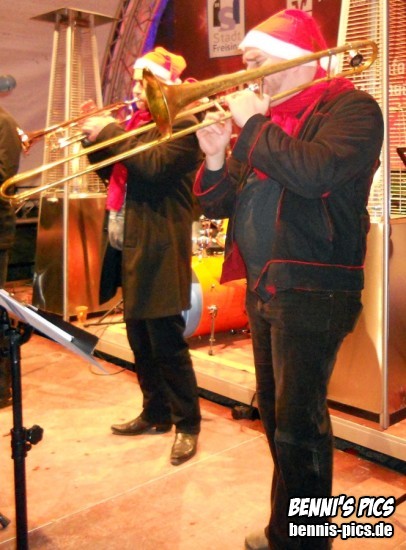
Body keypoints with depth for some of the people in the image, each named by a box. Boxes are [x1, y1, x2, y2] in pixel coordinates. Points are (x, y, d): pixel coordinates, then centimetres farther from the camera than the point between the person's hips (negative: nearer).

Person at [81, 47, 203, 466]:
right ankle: (155, 414, 29)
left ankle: (187, 425, 10)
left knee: (168, 344, -4)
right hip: (133, 246, 9)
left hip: (161, 250, -9)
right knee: (140, 342, 15)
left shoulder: (183, 124, -7)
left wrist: (110, 132, -16)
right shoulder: (140, 124, 18)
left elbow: (154, 166, -23)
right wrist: (96, 136, 3)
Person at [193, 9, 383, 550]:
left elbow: (313, 171, -27)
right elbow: (218, 205, 14)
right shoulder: (263, 118, 14)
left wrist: (255, 122, -15)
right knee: (276, 417, 16)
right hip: (262, 287, 8)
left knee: (298, 424, -7)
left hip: (311, 289, -8)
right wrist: (216, 158, -4)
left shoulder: (350, 107, -6)